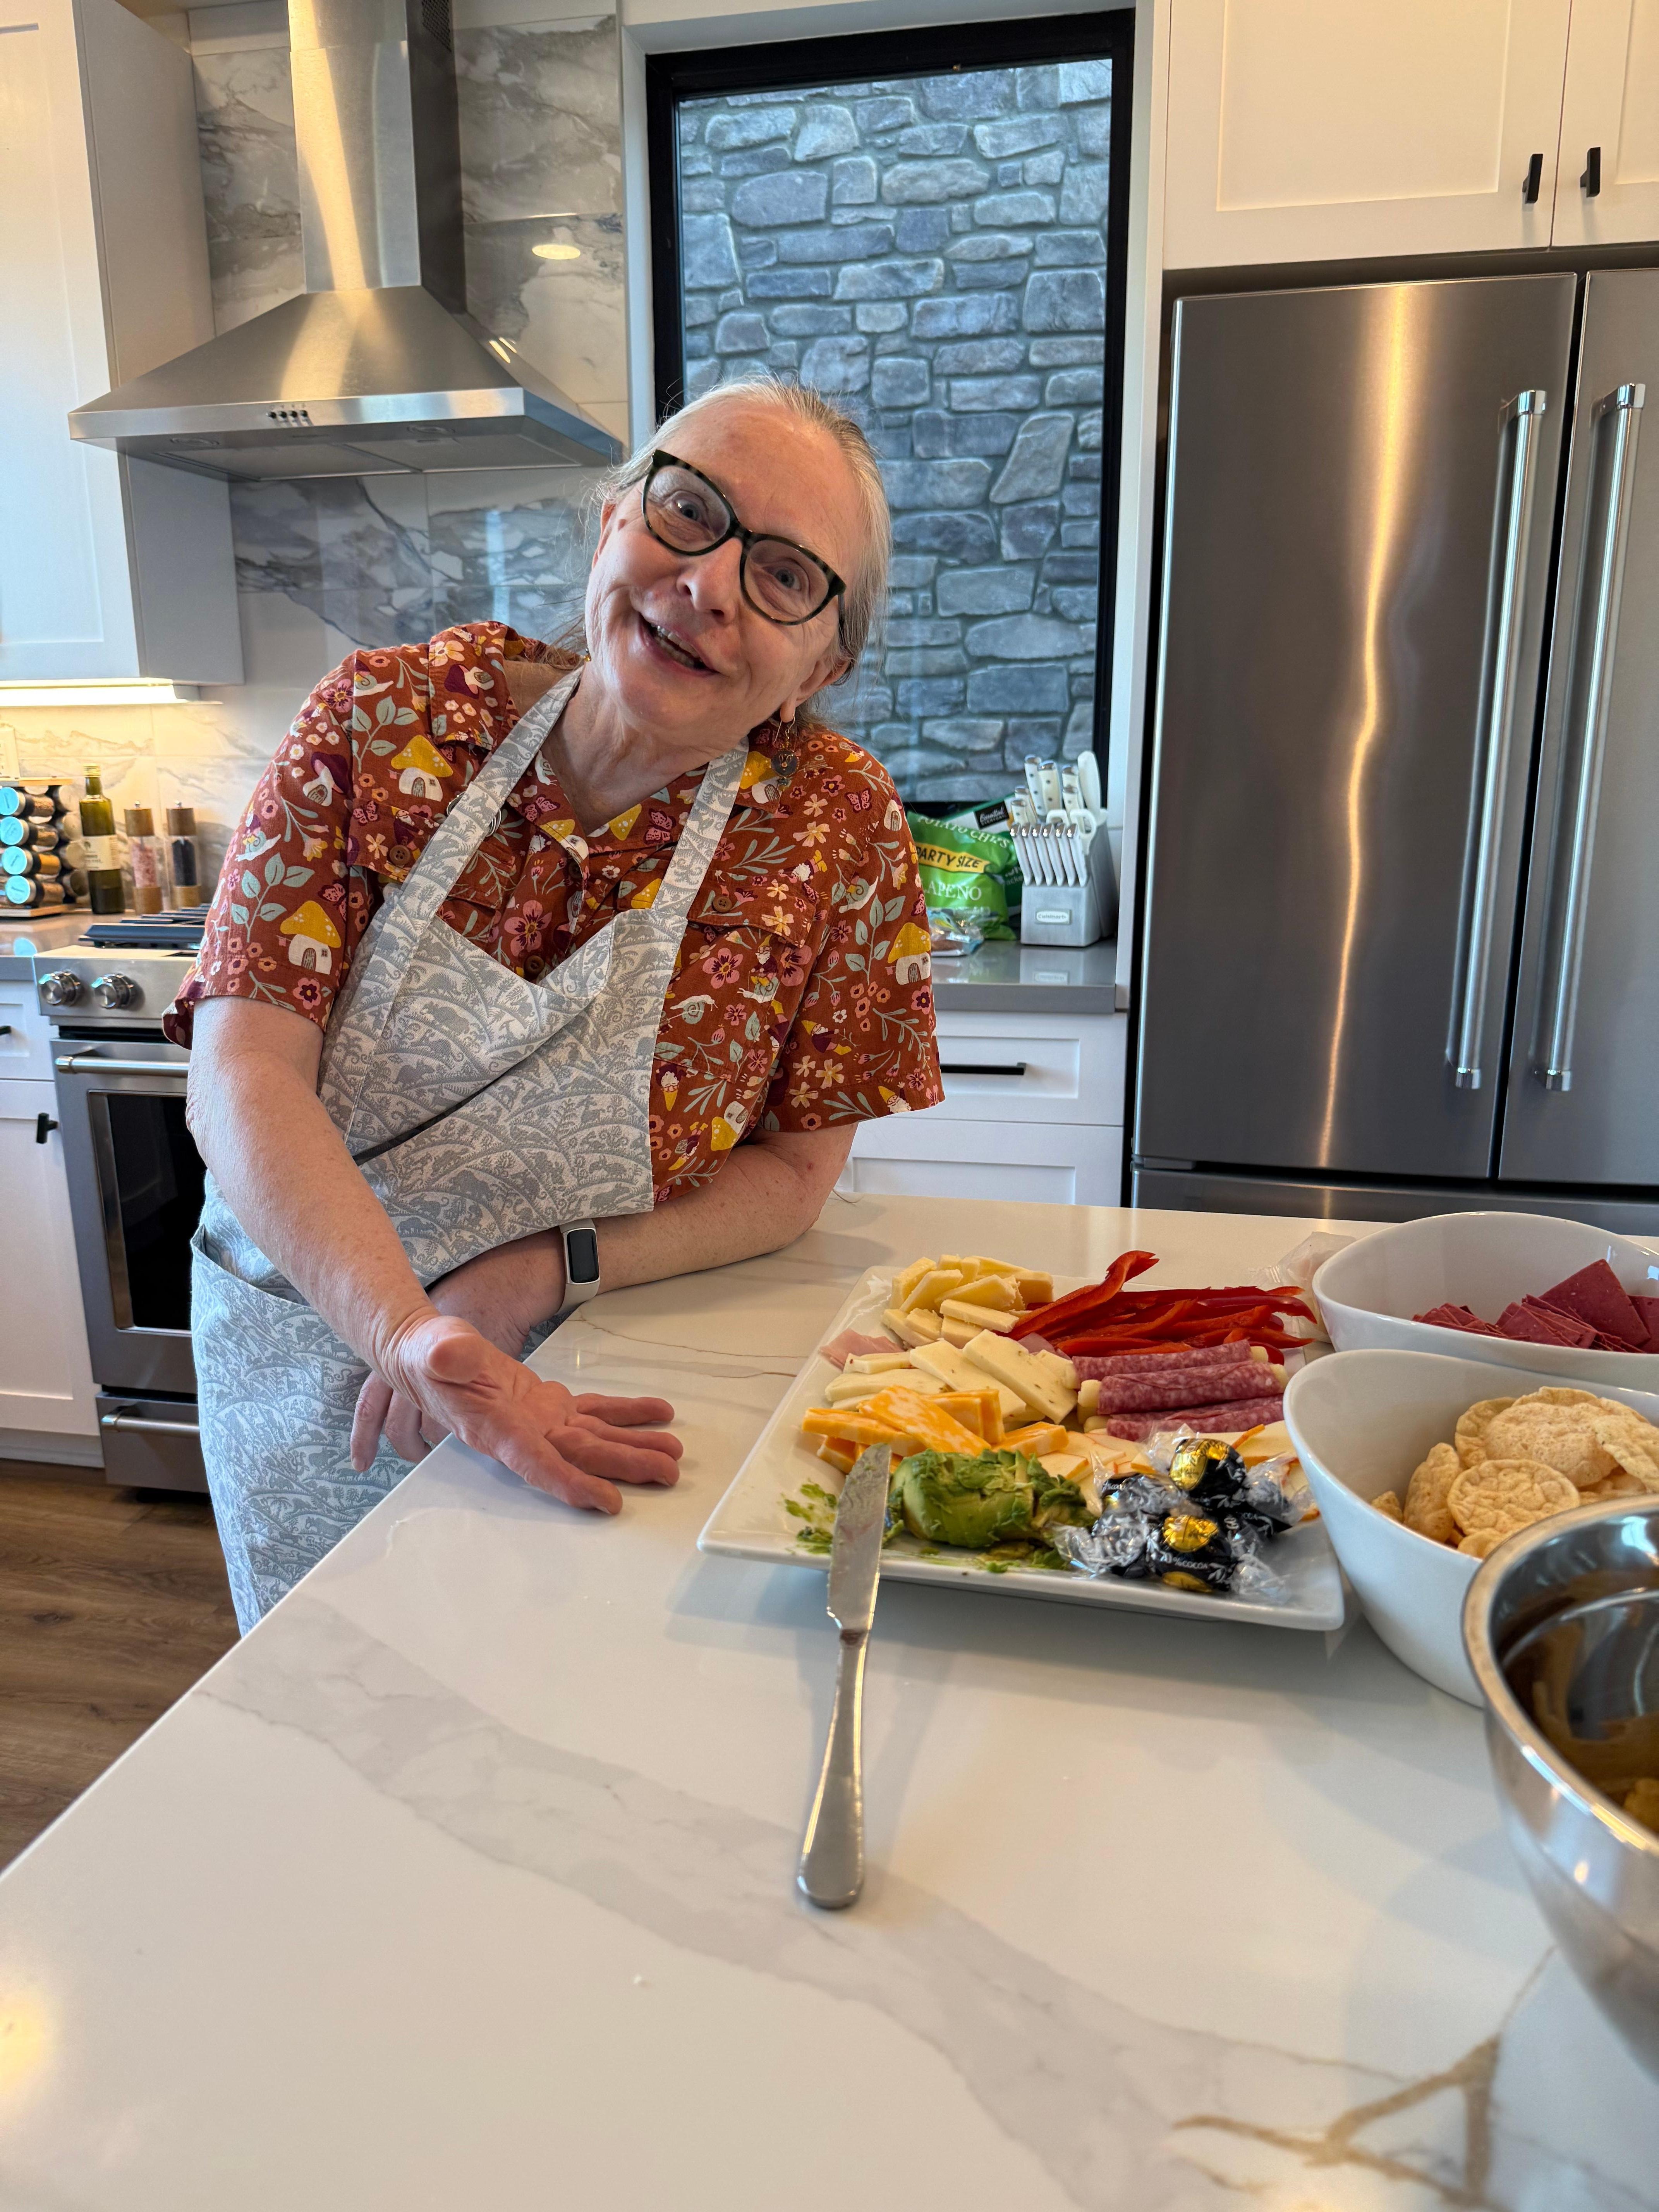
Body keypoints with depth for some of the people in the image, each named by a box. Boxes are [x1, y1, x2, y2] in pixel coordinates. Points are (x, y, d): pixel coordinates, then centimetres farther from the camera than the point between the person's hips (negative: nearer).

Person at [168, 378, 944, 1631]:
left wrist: (544, 1273, -24)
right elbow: (243, 1081, -23)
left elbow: (795, 1173, -11)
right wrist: (411, 1335, -38)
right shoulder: (385, 718, -16)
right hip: (305, 1353, 2)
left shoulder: (836, 824, -16)